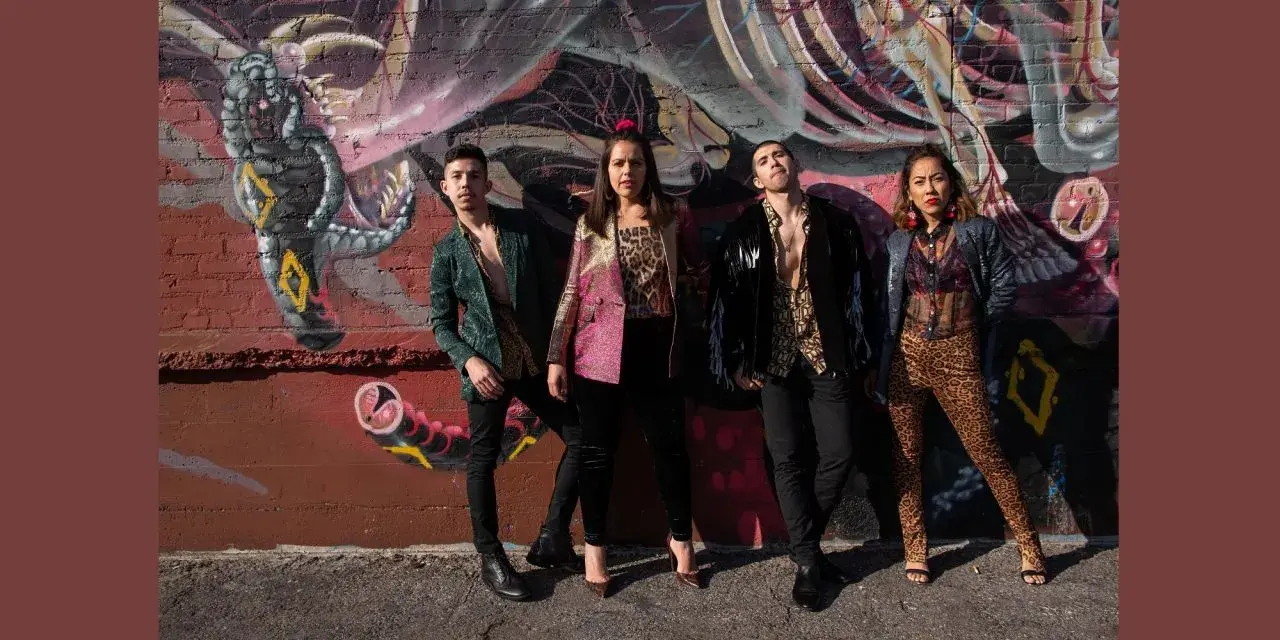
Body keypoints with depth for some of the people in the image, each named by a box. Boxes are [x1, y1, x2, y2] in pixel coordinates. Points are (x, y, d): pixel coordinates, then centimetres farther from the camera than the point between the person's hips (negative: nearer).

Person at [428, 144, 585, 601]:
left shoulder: (523, 227, 2)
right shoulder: (447, 251, 0)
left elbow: (551, 290, 3)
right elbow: (441, 322, 2)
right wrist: (469, 360, -15)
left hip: (536, 360, 2)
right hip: (487, 365, -2)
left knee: (582, 437, 2)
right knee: (483, 458, 5)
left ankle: (551, 541, 16)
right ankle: (490, 559, 20)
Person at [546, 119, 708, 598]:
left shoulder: (674, 218, 4)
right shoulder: (590, 224, 4)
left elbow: (698, 276, 12)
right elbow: (572, 293, 2)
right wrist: (556, 357, -1)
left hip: (656, 350, 1)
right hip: (600, 352, 0)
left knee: (670, 446, 7)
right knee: (598, 452, 6)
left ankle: (681, 540, 26)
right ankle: (594, 549, 21)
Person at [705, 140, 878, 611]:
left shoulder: (835, 223, 4)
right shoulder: (744, 231, 0)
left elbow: (858, 289, 6)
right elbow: (725, 299, 0)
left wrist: (857, 354, 2)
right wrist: (738, 362, -3)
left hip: (827, 356, 1)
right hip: (774, 358, -1)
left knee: (839, 454, 0)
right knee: (788, 459, 0)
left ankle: (804, 542, 23)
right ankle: (807, 560, 12)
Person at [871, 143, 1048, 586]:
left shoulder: (978, 231, 0)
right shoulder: (898, 243, 6)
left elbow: (1004, 287, 3)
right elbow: (886, 306, 7)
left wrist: (971, 323, 6)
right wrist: (878, 367, 4)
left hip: (958, 358, -2)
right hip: (907, 356, 2)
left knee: (987, 453, 2)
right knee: (906, 457, 6)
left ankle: (1028, 544, 18)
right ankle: (915, 550, 18)